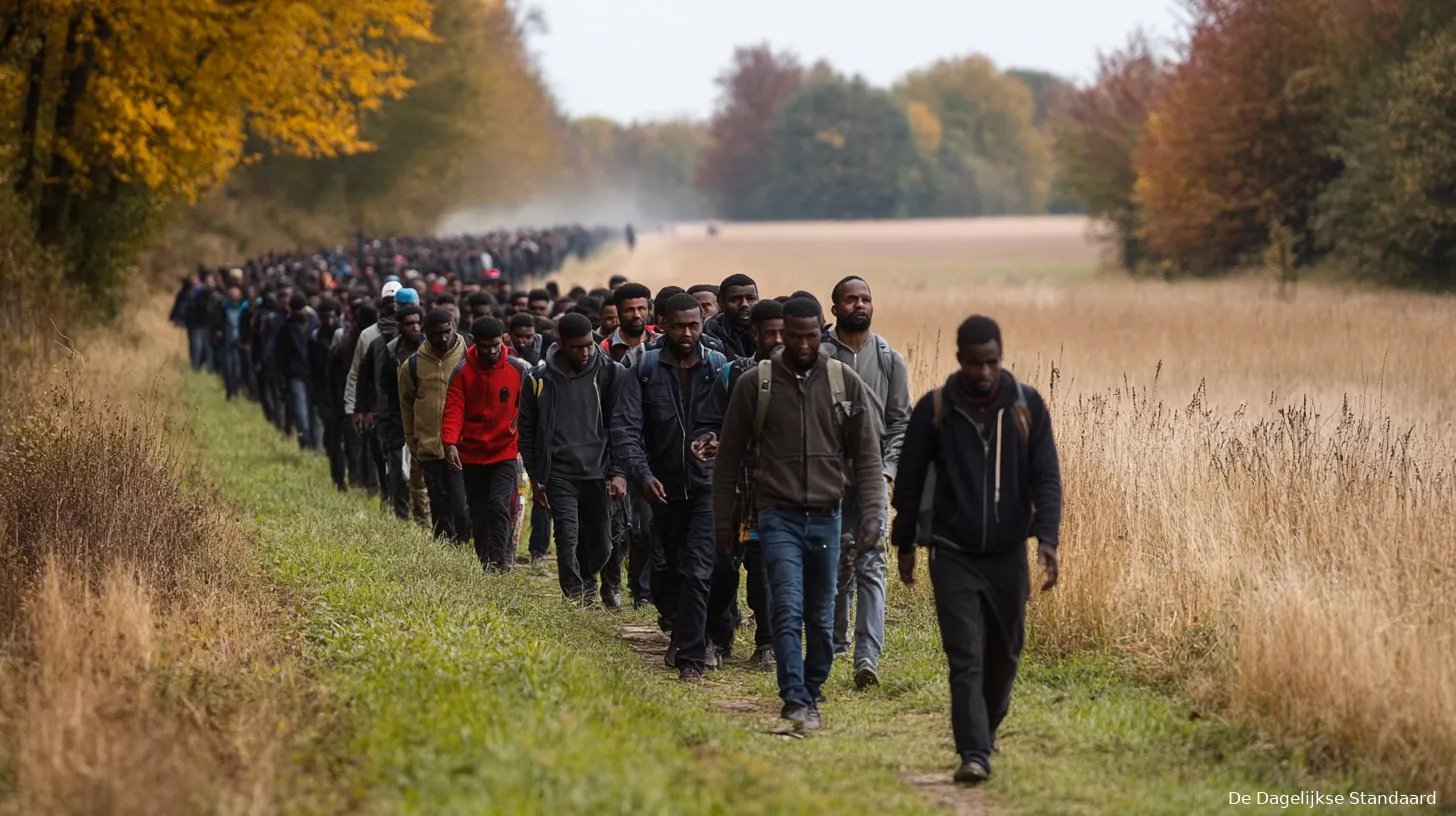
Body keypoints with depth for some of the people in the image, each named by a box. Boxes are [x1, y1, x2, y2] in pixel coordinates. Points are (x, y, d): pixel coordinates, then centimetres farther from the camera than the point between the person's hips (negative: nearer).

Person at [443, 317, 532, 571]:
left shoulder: (519, 370, -3)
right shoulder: (463, 372, -3)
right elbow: (453, 410, -10)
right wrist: (450, 442, -24)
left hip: (505, 452, -2)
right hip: (472, 454, 2)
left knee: (499, 505, -18)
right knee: (479, 515, 8)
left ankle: (497, 560, -15)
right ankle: (485, 561, 21)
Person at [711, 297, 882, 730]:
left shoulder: (846, 383, 4)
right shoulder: (754, 384, 0)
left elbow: (867, 455, 6)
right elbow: (729, 455, 7)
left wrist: (872, 513, -5)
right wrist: (723, 520, 6)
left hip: (827, 516, 2)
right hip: (778, 515, -2)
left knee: (821, 617, 9)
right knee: (788, 609, -15)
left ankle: (812, 692, 25)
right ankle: (795, 699, -16)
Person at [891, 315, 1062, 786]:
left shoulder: (1027, 406, -3)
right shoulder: (934, 409, -5)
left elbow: (1046, 477, -4)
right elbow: (910, 480, 3)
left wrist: (1047, 537, -17)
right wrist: (905, 545, 7)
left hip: (1009, 553, 2)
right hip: (953, 554, -2)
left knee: (1004, 654, 13)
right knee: (965, 658, -10)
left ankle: (987, 728, 37)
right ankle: (974, 754, -12)